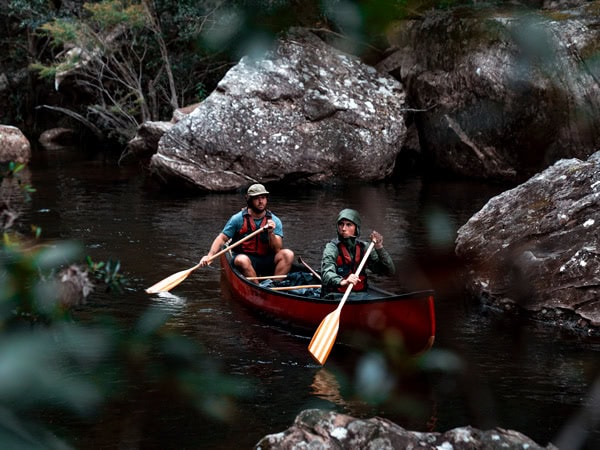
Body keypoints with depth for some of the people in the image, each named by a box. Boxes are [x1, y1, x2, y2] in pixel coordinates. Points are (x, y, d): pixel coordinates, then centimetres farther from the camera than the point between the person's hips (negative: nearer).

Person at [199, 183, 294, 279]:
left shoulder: (275, 221, 3)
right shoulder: (238, 219, -1)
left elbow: (277, 250, -4)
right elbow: (222, 239, -1)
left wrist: (271, 233, -22)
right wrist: (210, 255, -17)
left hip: (266, 263, 3)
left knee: (288, 254, -23)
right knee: (241, 260, -37)